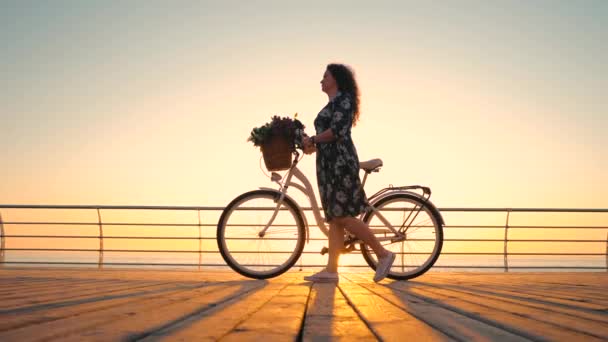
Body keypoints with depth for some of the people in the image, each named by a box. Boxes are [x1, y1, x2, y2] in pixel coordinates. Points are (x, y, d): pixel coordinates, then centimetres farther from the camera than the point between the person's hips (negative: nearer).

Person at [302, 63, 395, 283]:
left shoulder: (344, 99, -4)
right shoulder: (331, 105, 24)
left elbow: (337, 131, -16)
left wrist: (312, 140, -9)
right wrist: (313, 146, 4)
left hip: (341, 162, -10)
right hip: (328, 164, 10)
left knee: (342, 216, -13)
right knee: (333, 217, 3)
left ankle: (383, 254, -4)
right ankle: (331, 271, 1)